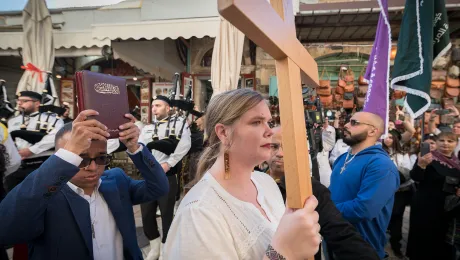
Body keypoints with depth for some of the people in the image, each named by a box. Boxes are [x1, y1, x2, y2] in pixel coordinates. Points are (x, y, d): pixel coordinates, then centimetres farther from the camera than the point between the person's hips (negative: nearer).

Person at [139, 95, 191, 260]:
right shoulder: (147, 128, 15)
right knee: (146, 213, 10)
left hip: (168, 177, -4)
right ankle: (155, 247, 33)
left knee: (167, 213, 6)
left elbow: (185, 145, -13)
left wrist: (168, 163, -18)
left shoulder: (179, 123, 1)